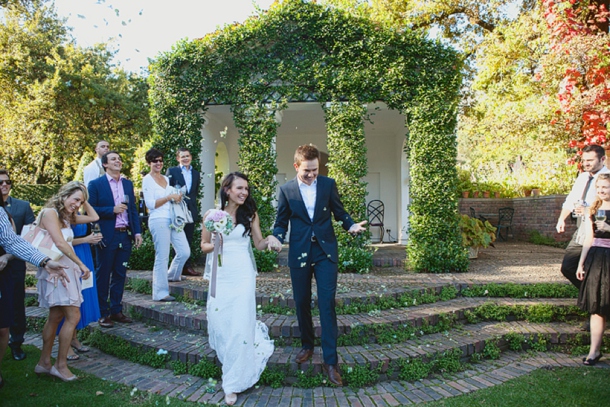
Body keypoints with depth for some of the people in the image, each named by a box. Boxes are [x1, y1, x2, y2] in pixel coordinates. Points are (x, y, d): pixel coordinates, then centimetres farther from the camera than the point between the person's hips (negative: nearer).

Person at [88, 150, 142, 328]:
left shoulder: (128, 184, 12)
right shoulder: (96, 184, -3)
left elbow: (133, 209, 12)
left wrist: (137, 232, 4)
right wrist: (112, 210, -17)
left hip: (125, 236, 5)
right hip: (106, 237, -5)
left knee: (120, 275, 11)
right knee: (103, 276, 4)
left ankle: (116, 310, 21)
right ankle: (102, 313, 14)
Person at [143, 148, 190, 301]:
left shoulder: (166, 178, 17)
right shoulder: (147, 180, -3)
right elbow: (150, 204, -11)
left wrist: (177, 197, 6)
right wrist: (170, 197, -13)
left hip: (173, 220, 7)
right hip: (159, 220, -7)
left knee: (185, 252, 5)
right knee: (162, 257, -3)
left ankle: (172, 275, 32)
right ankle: (160, 292, 9)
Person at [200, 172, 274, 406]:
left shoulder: (250, 214, 1)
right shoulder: (211, 214, 0)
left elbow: (259, 245, 3)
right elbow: (204, 245, 7)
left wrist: (269, 241, -19)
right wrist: (216, 245, -14)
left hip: (243, 275, -1)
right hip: (219, 276, 1)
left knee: (240, 326, -5)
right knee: (219, 323, 5)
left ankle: (234, 383, 8)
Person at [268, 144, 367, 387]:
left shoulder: (328, 184, 0)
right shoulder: (286, 189, 0)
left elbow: (339, 211, 7)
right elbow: (281, 221, 5)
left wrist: (351, 225, -13)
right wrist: (277, 238, -14)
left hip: (326, 251, -1)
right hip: (299, 253, 1)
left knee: (327, 304, -6)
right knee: (302, 303, 12)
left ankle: (330, 361, 0)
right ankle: (307, 346, 34)